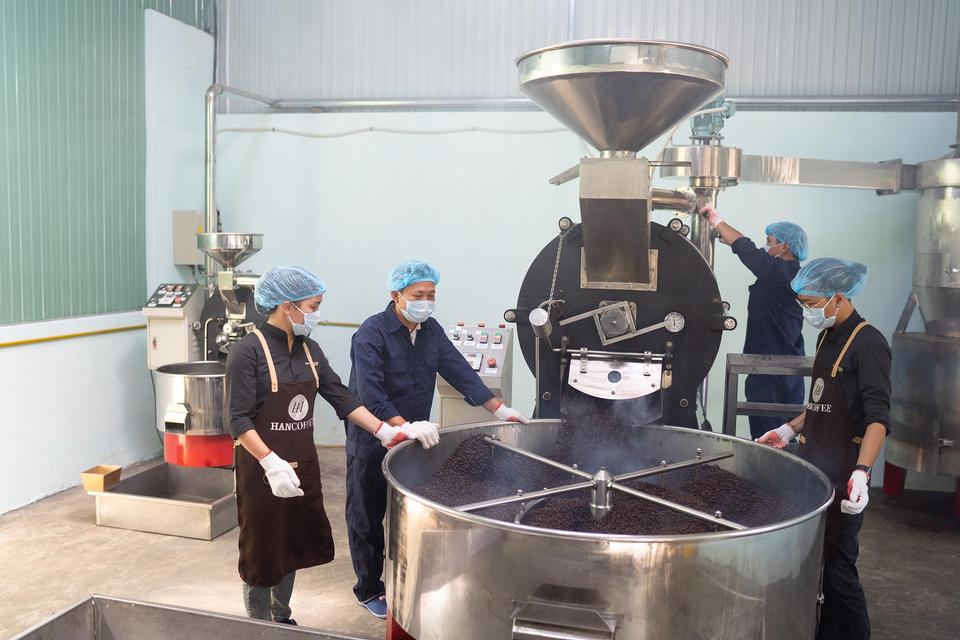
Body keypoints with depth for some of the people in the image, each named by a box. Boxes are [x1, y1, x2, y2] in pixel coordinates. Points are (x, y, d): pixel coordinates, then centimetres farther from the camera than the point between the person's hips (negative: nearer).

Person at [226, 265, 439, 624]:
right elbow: (239, 419, -19)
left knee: (292, 546, 18)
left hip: (302, 465, 6)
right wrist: (271, 463, -30)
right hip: (263, 469, -6)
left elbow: (341, 397, 4)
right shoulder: (249, 352, -16)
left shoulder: (308, 350, 5)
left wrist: (386, 432, -4)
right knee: (262, 551, 8)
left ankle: (283, 620, 36)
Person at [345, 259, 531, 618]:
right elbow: (370, 394, -28)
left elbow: (460, 372, 3)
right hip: (371, 444, -6)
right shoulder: (372, 334, -19)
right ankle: (369, 590, 26)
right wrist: (404, 428, -39)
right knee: (367, 518, 9)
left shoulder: (431, 330, 2)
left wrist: (500, 410, -3)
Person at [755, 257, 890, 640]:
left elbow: (878, 418, -20)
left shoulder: (867, 343, -12)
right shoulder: (827, 337, 12)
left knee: (838, 567, -3)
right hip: (815, 464, 8)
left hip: (843, 472, -8)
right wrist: (789, 430, 19)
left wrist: (861, 472, -30)